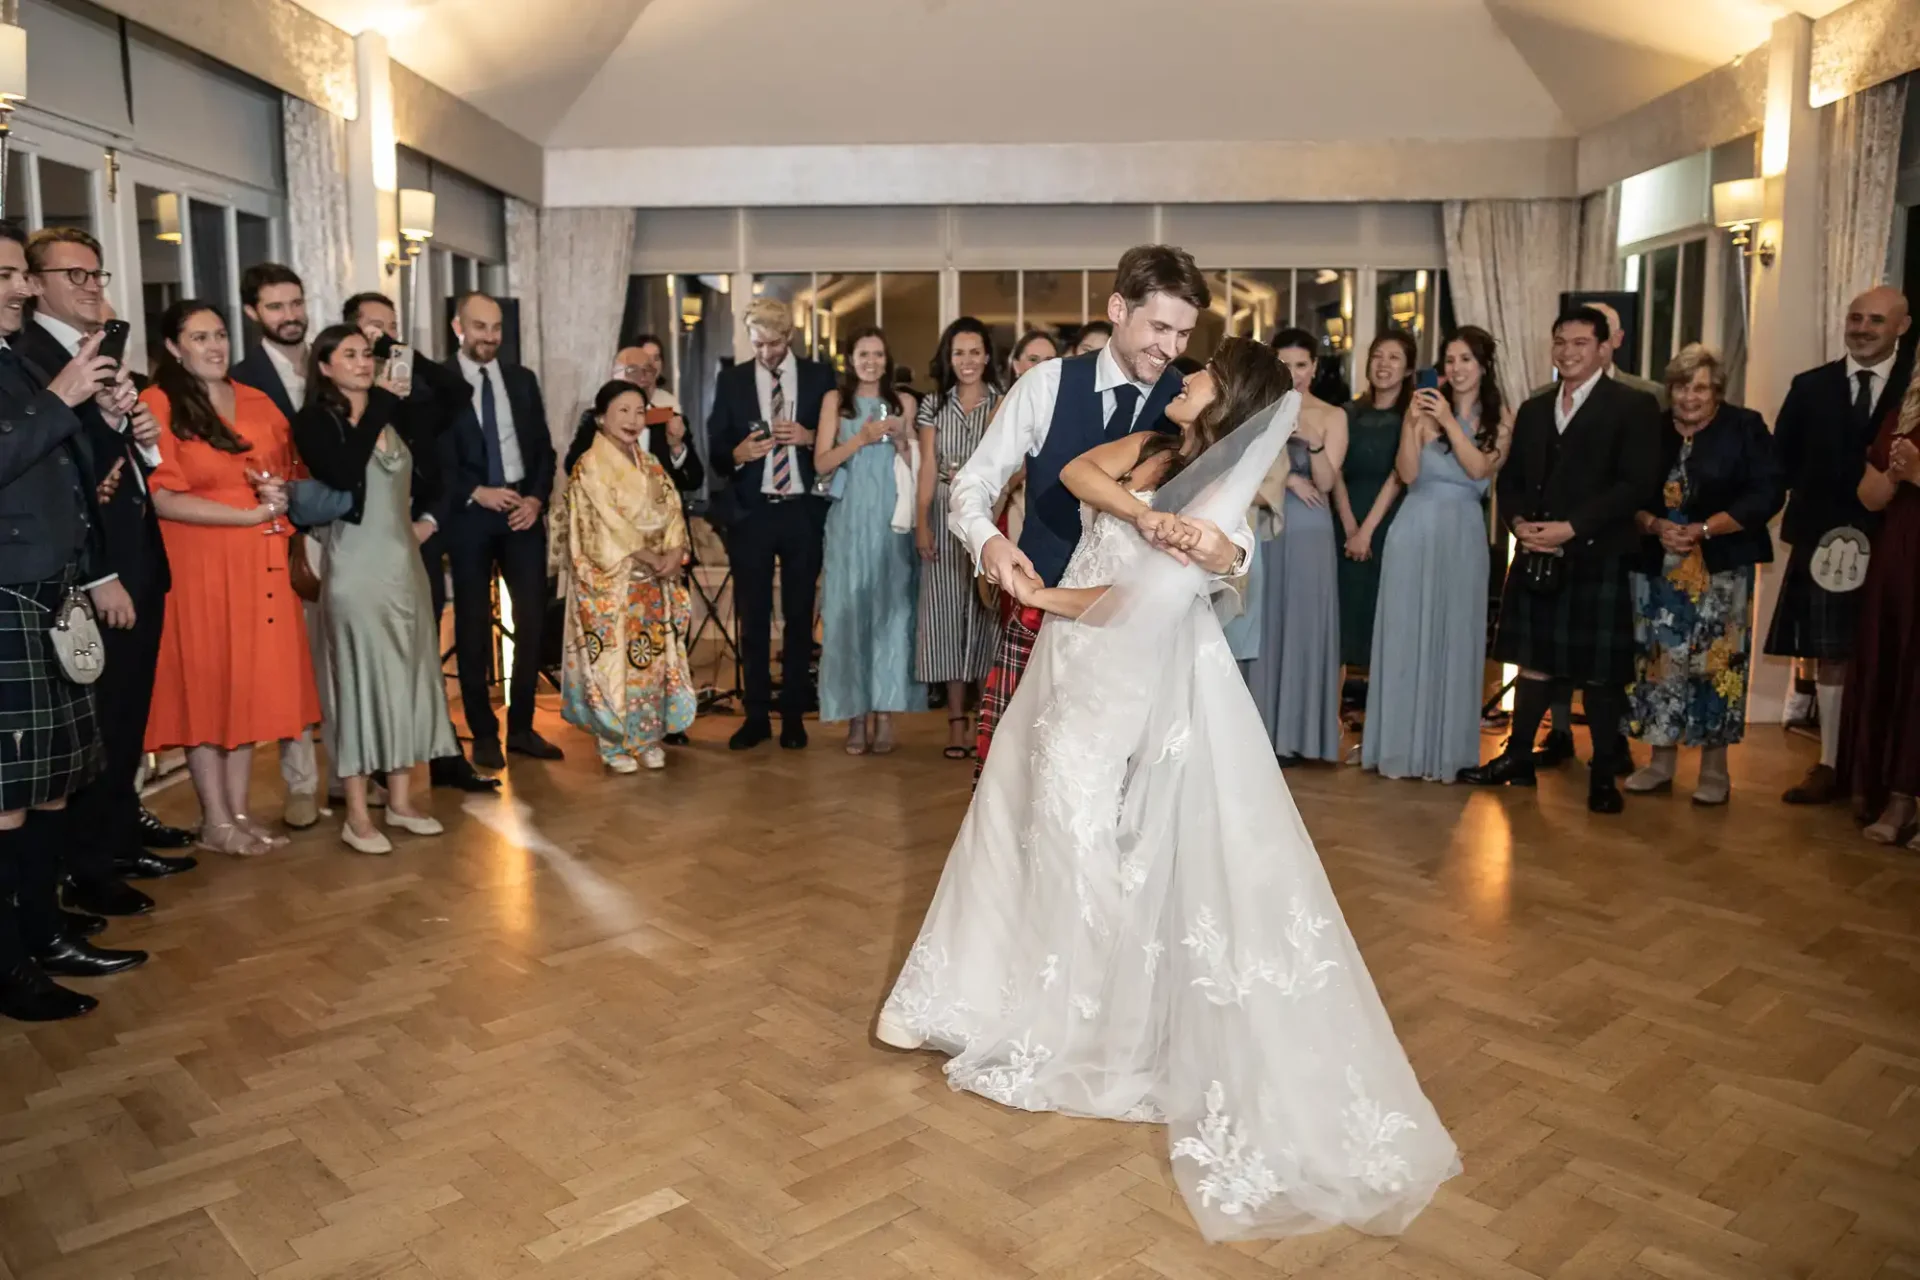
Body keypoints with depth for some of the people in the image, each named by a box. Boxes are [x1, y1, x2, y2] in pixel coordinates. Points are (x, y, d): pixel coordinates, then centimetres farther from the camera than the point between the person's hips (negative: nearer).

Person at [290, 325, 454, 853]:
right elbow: (341, 473, -25)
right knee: (360, 680, -2)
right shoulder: (314, 422, -7)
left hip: (404, 563, 6)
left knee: (407, 677, 9)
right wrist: (378, 408, -18)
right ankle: (357, 816, 6)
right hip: (356, 568, -6)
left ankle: (400, 800, 20)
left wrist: (429, 518, 7)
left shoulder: (395, 418, 10)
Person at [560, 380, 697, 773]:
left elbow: (672, 514, 6)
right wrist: (652, 559, -15)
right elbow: (605, 528, -14)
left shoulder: (651, 466, 12)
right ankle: (614, 743, 8)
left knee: (653, 657, 7)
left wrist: (674, 553, -13)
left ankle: (649, 738, 18)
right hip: (610, 583, -6)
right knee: (613, 658, -3)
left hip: (653, 583, 6)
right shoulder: (589, 467, -7)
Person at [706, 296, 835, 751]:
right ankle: (756, 715, 13)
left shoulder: (820, 377, 4)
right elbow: (715, 452, 2)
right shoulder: (731, 381, 5)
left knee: (799, 615, 6)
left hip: (802, 511, 0)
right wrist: (737, 453, -19)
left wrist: (809, 437, -15)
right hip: (750, 512, 1)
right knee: (753, 617, 5)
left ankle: (793, 715, 15)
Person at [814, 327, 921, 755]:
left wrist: (900, 440, -8)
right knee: (849, 608, -3)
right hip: (850, 519, 0)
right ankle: (856, 716, 2)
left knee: (890, 606, -3)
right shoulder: (835, 401, 8)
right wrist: (862, 438, -11)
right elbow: (821, 464, 0)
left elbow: (915, 468, 10)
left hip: (891, 518, 0)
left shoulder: (904, 402, 10)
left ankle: (885, 714, 1)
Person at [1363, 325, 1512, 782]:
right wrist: (1413, 424, -18)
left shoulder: (1500, 418, 4)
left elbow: (1480, 469, -9)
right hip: (1416, 531, -1)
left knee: (1454, 637, 5)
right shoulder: (1424, 408, -1)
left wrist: (1450, 422, -16)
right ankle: (1402, 745, 11)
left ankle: (1446, 749, 14)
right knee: (1406, 634, 2)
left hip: (1464, 537, 1)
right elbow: (1407, 474, -7)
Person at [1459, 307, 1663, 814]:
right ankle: (1517, 758, 21)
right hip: (1536, 558, 5)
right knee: (1534, 661, 11)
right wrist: (1519, 523, -6)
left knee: (1599, 672, 2)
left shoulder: (1634, 406, -2)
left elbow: (1636, 483, -12)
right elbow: (1509, 479, 14)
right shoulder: (1533, 409, 16)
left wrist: (1571, 528, -18)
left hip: (1598, 559, -5)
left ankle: (1604, 775, 15)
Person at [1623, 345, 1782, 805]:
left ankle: (1715, 769, 9)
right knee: (1660, 662, 4)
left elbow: (1768, 492, -8)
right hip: (1657, 567, 3)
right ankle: (1660, 762, 14)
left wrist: (1704, 529, -16)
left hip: (1721, 567, -3)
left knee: (1715, 663, -2)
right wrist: (1654, 526, -13)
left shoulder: (1744, 427, -1)